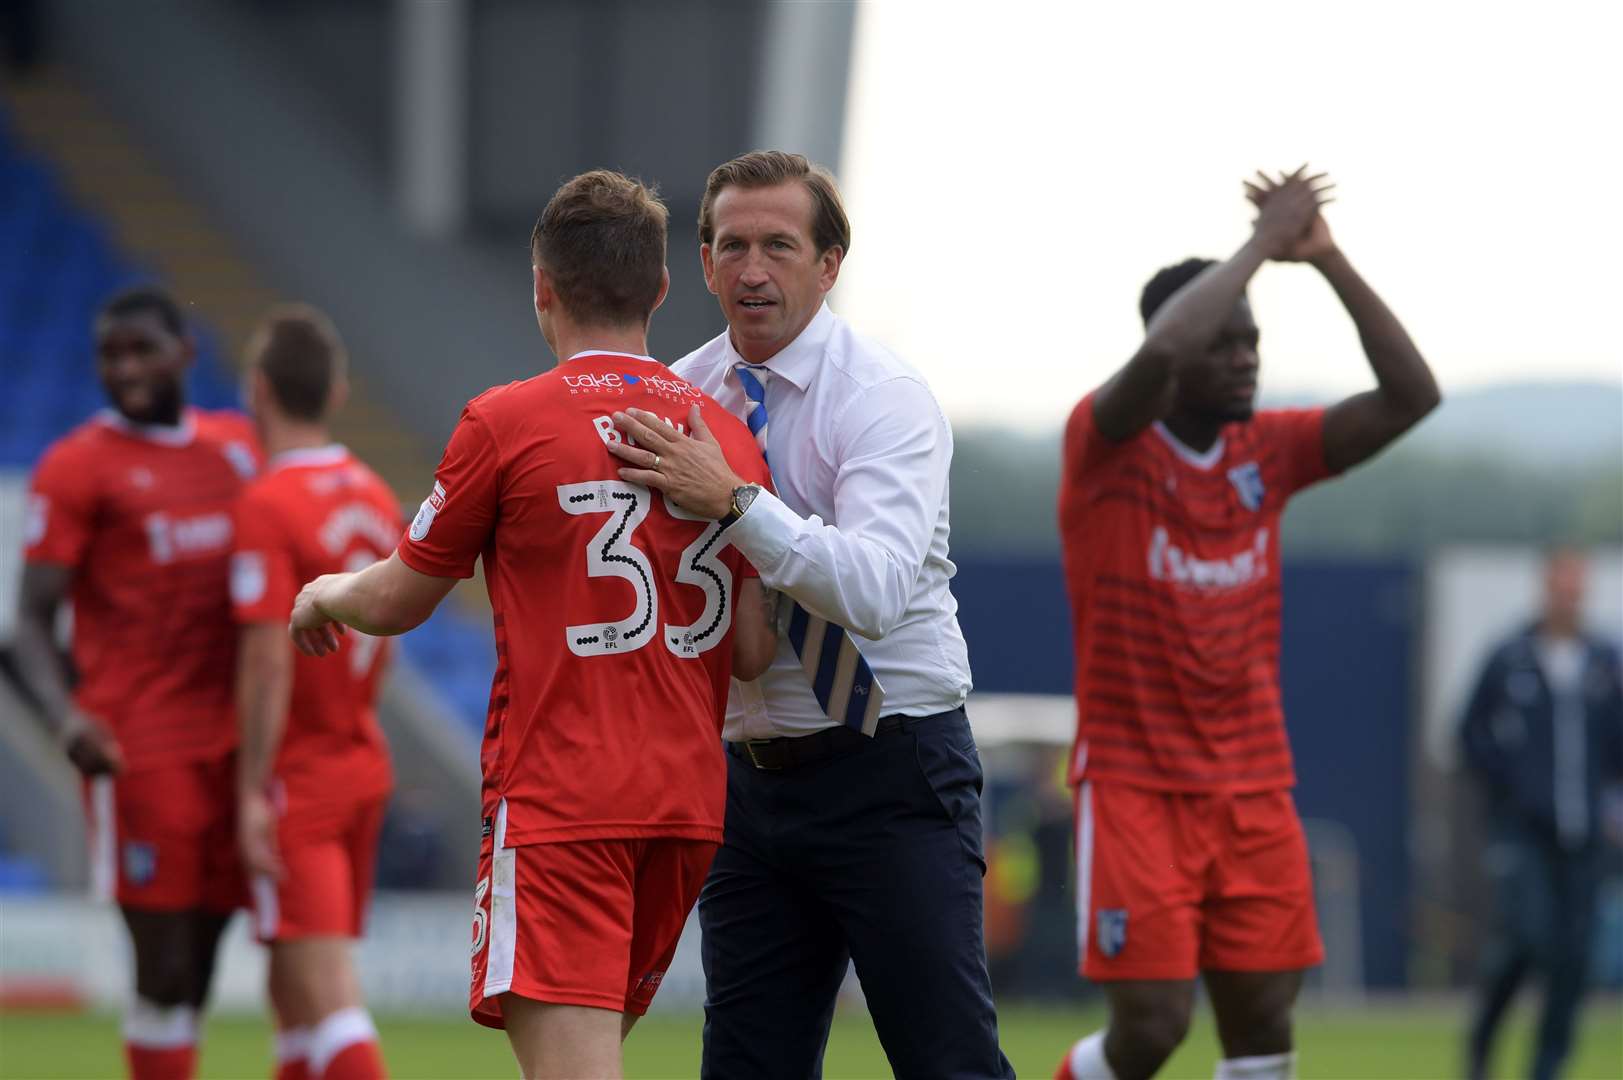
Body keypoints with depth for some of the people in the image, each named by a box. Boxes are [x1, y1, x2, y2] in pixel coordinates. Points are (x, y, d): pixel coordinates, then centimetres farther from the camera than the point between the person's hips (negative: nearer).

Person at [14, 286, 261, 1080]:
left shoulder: (238, 447, 13)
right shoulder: (77, 468, -5)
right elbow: (33, 620, -9)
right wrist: (66, 715, -26)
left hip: (233, 740, 5)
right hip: (140, 752, -5)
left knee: (195, 970, 6)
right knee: (165, 970, -7)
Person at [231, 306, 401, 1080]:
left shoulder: (268, 506, -15)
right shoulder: (375, 499, 8)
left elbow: (269, 662, -19)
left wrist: (253, 792, -16)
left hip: (297, 780, -8)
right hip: (363, 763, 8)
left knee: (323, 985, -12)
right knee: (295, 987, 16)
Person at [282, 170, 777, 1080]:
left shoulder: (506, 422, -6)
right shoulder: (726, 434, 9)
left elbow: (397, 603, 4)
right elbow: (753, 653, 8)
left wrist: (323, 596, 27)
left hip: (558, 794, -6)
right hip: (689, 800, 6)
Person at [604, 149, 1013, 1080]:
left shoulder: (886, 399, -11)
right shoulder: (679, 398, 7)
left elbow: (874, 590, -27)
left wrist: (734, 500, -33)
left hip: (891, 778, -6)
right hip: (752, 781, 6)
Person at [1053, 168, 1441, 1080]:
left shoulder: (1269, 452, 7)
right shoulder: (1107, 447, -8)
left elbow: (1413, 396, -1)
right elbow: (1162, 349, -30)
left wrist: (1328, 260, -7)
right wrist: (1263, 243, -20)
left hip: (1254, 789, 5)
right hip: (1136, 785, -5)